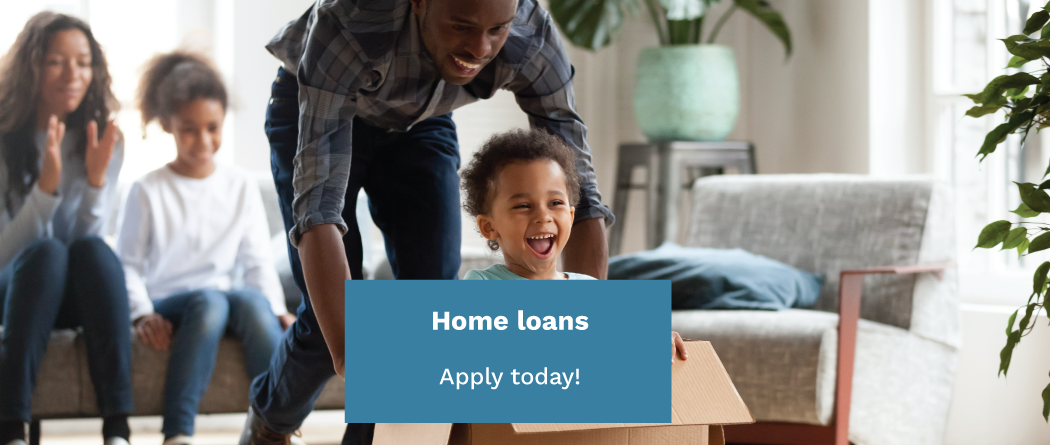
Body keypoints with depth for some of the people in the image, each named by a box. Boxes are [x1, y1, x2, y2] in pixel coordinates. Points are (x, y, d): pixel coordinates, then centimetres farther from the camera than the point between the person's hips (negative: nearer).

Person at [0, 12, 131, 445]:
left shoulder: (103, 140, 2)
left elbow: (89, 238, -3)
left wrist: (96, 179, -19)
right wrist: (46, 185, -25)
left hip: (77, 296, 2)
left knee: (94, 250, -32)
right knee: (46, 252, -35)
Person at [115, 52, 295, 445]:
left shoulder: (241, 187, 11)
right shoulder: (148, 191, 2)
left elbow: (258, 261, 11)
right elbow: (128, 263, 0)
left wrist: (277, 309, -6)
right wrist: (142, 314, -17)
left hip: (221, 299, 3)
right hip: (166, 306, -3)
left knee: (253, 300, -34)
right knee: (209, 300, -38)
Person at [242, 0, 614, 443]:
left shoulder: (533, 39, -33)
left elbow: (577, 191, -28)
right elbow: (318, 203, -49)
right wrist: (348, 356, -58)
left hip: (421, 122, 3)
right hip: (313, 113, -3)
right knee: (328, 317, -10)